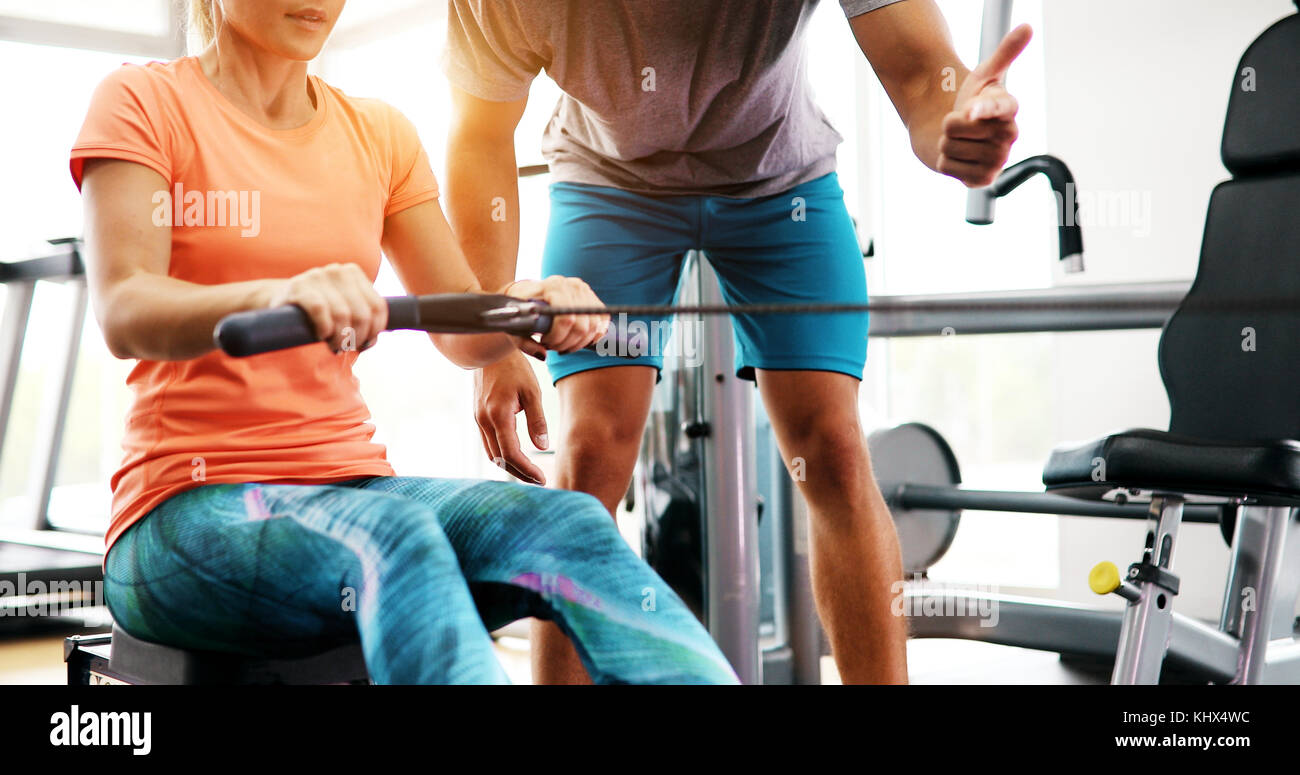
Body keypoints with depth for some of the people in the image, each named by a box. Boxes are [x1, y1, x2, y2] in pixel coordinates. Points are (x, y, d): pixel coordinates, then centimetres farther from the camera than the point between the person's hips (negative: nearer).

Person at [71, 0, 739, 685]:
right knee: (393, 536, -37)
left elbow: (461, 327, 11)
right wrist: (278, 295, -36)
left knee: (567, 523, -27)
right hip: (189, 507, -4)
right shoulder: (143, 102, 2)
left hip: (355, 489, 4)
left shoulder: (380, 134, 15)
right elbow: (124, 314, -15)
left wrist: (524, 305, -13)